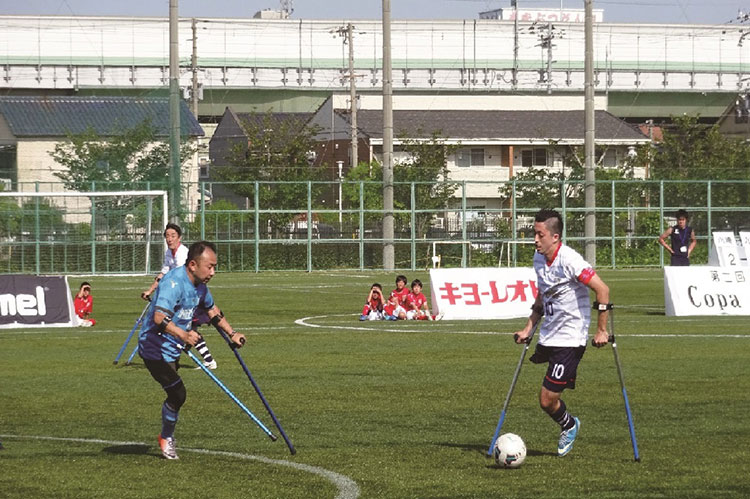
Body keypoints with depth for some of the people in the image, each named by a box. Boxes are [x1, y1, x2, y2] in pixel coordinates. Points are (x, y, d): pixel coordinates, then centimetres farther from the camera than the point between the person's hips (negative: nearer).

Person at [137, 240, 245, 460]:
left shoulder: (199, 284, 3)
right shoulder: (174, 282, -27)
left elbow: (212, 310, 25)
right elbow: (159, 318, -41)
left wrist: (232, 334, 26)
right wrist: (183, 335, -56)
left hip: (172, 349, 9)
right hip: (155, 349, -9)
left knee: (176, 395, 17)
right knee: (178, 394, -16)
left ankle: (167, 438, 36)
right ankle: (166, 438, 6)